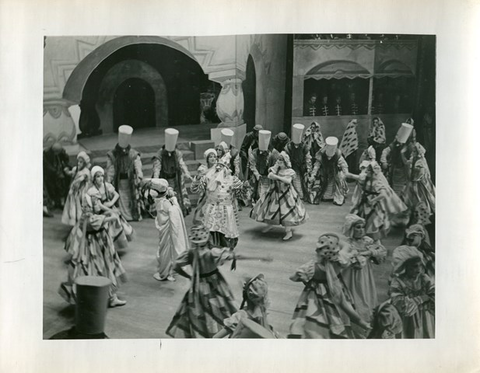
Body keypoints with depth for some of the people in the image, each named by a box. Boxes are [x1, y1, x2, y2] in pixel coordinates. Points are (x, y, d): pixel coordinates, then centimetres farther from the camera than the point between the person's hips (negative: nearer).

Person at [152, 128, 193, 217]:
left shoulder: (178, 154, -4)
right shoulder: (159, 154, -12)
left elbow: (182, 164, -15)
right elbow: (157, 167, -21)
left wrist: (187, 174, -34)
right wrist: (155, 179, -38)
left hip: (176, 181, 3)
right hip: (163, 181, -3)